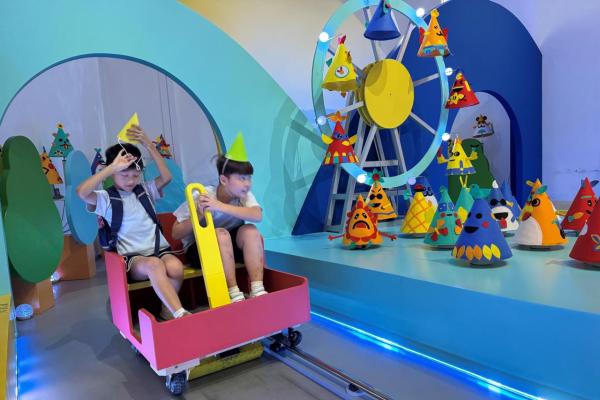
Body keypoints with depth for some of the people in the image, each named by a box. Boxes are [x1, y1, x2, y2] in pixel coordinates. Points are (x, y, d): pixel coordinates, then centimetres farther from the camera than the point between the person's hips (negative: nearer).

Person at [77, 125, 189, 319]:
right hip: (132, 257, -3)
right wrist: (112, 167, -19)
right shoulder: (106, 198, 2)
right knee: (153, 264, -38)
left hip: (159, 249, 4)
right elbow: (81, 192, -18)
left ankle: (167, 311, -6)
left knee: (176, 267, -31)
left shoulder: (145, 190, 15)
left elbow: (166, 177, -2)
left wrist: (149, 145, -4)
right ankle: (180, 313, -40)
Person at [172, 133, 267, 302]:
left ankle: (257, 289, -25)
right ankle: (234, 294, -27)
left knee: (250, 230, -24)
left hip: (230, 247, 3)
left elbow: (257, 216, -36)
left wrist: (221, 206, -42)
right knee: (221, 233, -32)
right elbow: (176, 233, -17)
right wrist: (200, 215, -33)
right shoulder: (201, 197, -20)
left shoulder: (245, 195, -14)